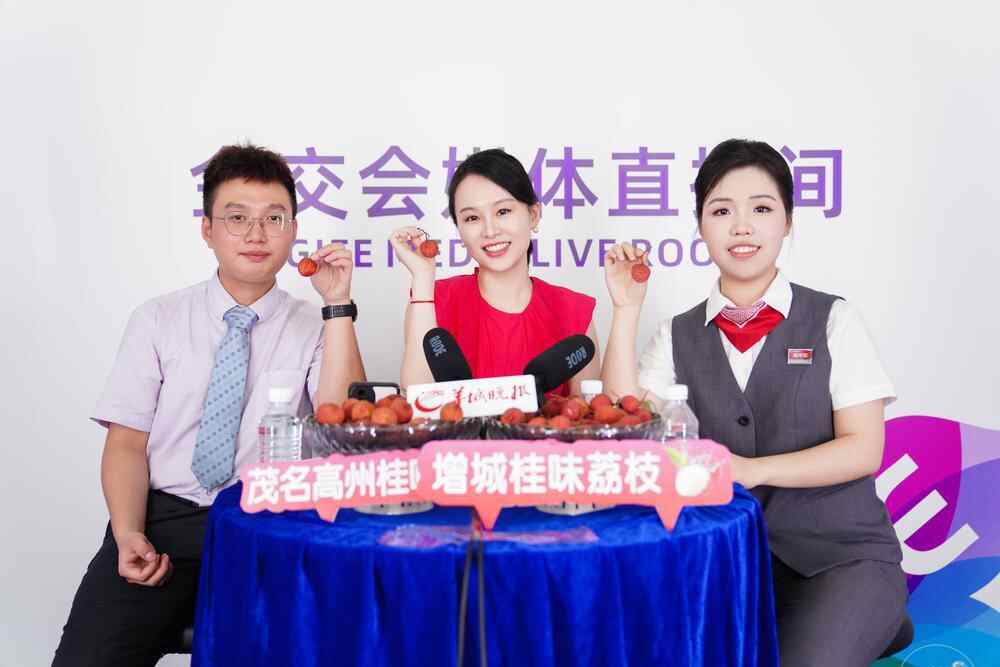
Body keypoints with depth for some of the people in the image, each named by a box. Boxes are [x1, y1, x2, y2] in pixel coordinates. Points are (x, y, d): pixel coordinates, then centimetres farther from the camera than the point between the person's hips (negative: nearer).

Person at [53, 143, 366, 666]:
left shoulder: (316, 327, 7)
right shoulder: (158, 320, 8)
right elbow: (126, 443, 4)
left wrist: (337, 305, -12)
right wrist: (128, 535, -13)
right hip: (165, 519, 1)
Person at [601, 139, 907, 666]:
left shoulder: (832, 321, -2)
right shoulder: (678, 336, 5)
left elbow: (863, 449, -7)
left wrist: (752, 470, -21)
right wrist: (626, 309, -10)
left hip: (841, 551, -1)